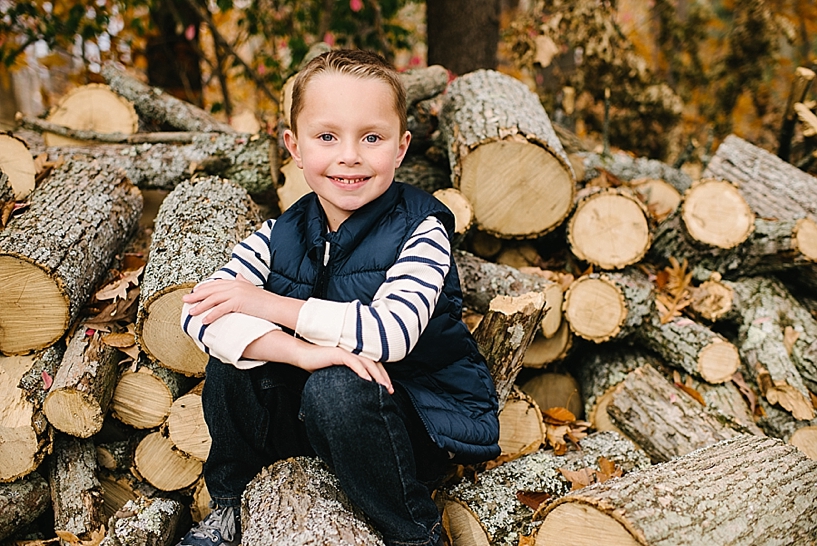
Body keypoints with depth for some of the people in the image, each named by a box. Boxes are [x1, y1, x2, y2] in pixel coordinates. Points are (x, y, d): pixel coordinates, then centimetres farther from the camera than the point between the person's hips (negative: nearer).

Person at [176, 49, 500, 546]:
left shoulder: (420, 232, -16)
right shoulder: (279, 237, -5)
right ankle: (229, 506, 8)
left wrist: (268, 304, -25)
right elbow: (199, 313, -19)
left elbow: (391, 332, -33)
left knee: (337, 388, -33)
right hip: (314, 412, 5)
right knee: (232, 363, -16)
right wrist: (302, 350, -35)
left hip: (425, 423, -4)